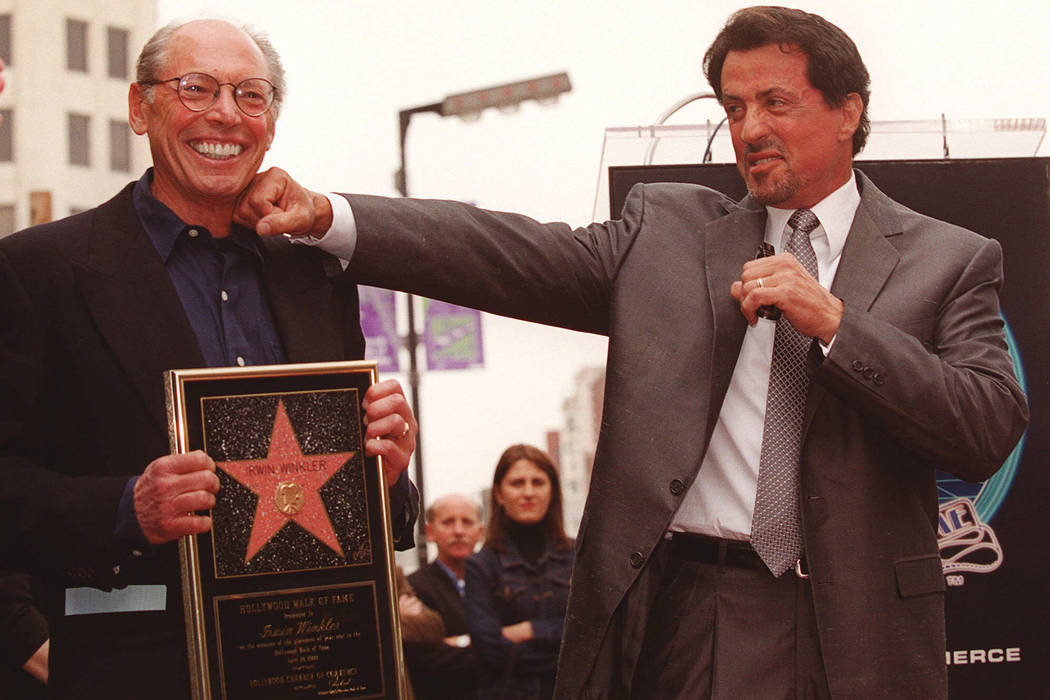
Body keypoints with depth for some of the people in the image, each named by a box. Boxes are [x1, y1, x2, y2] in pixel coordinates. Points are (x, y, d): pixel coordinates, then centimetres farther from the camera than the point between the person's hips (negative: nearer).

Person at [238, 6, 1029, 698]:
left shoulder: (949, 261, 6)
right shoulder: (665, 230, 11)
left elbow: (992, 431, -6)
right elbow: (513, 255, -1)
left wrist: (834, 322, -13)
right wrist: (328, 216, -13)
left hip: (856, 632, -1)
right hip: (680, 620, 1)